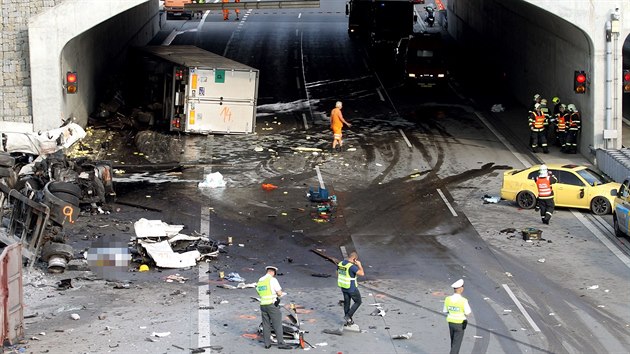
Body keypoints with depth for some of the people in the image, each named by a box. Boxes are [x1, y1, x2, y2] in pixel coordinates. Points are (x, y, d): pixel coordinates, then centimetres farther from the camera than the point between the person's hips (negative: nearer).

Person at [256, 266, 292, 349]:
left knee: (266, 325, 10)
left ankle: (267, 343, 11)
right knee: (277, 324, -2)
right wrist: (278, 293, 11)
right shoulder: (273, 280, -10)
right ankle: (281, 343, -2)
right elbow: (280, 293, -11)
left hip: (263, 304, 6)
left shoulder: (260, 280, 12)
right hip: (272, 304, -6)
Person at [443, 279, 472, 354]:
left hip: (451, 322, 5)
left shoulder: (447, 299, -10)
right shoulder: (463, 301, -24)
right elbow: (468, 313, -13)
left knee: (454, 343, 24)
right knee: (456, 345, 1)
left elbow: (445, 312, 2)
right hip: (460, 325, -5)